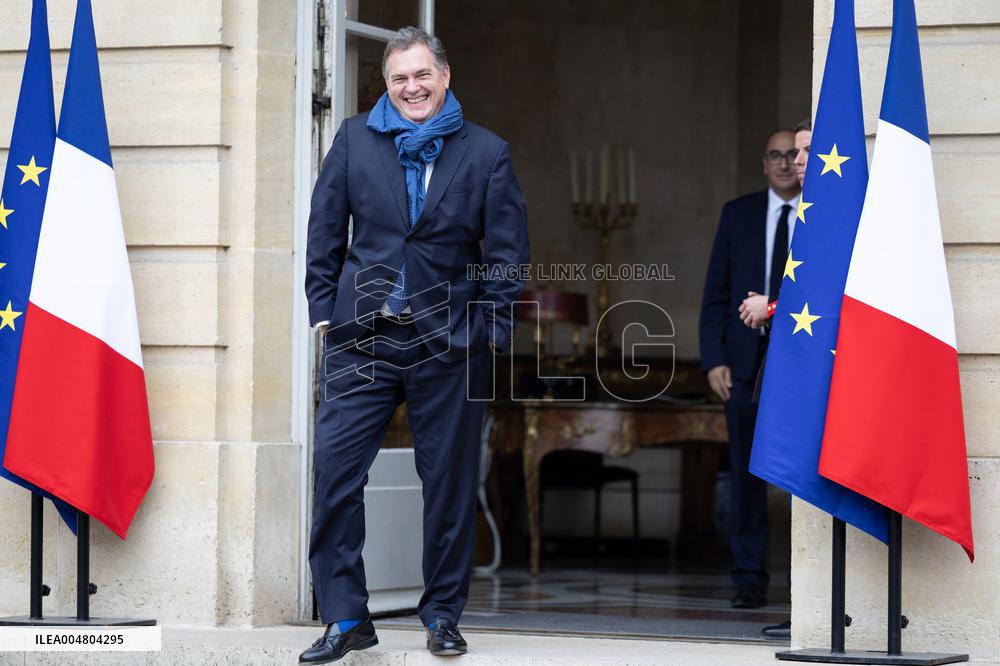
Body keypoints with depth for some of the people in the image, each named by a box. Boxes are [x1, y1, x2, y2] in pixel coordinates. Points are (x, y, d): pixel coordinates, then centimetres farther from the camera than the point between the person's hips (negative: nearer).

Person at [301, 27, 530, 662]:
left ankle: (444, 615, 18)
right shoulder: (355, 139, 7)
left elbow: (508, 250, 3)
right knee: (335, 469, -7)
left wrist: (495, 330, -4)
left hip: (449, 345, -1)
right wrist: (325, 309, 3)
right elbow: (325, 230, 10)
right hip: (362, 339, 1)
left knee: (450, 483, 5)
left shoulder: (486, 153, 4)